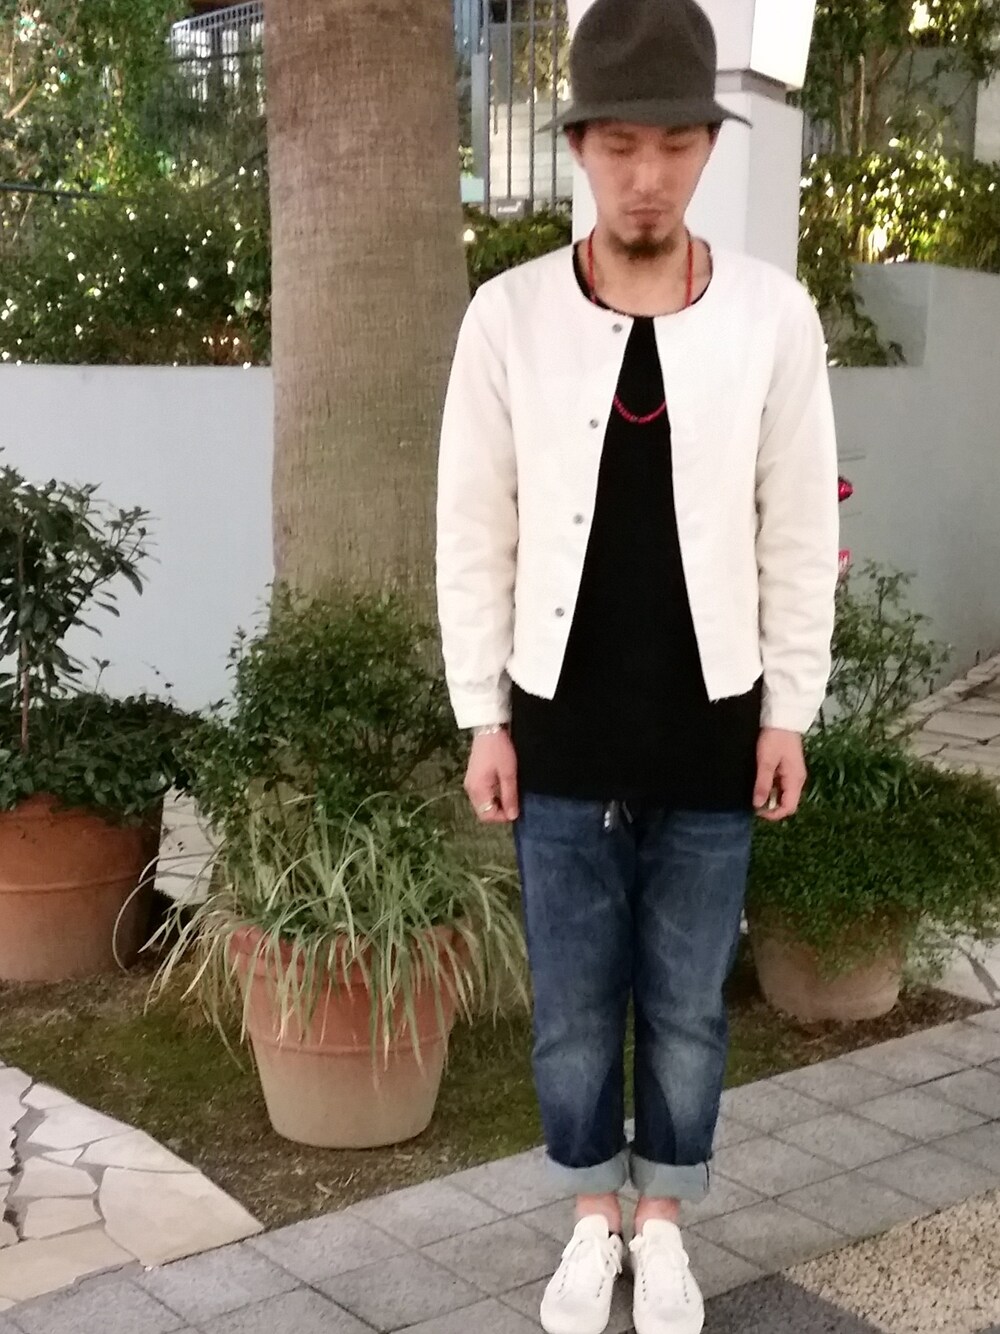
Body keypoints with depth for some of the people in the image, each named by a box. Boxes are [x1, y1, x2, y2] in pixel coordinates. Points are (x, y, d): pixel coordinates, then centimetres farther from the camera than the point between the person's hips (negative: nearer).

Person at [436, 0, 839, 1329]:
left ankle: (662, 1223, 35)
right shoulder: (510, 314, -6)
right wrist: (484, 712, -2)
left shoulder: (773, 313, -6)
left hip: (709, 729, 0)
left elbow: (801, 530, 0)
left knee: (688, 1004, 13)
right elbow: (473, 529, -1)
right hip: (563, 728, 0)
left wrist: (789, 708, 0)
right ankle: (593, 1219, 35)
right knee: (573, 1003, 12)